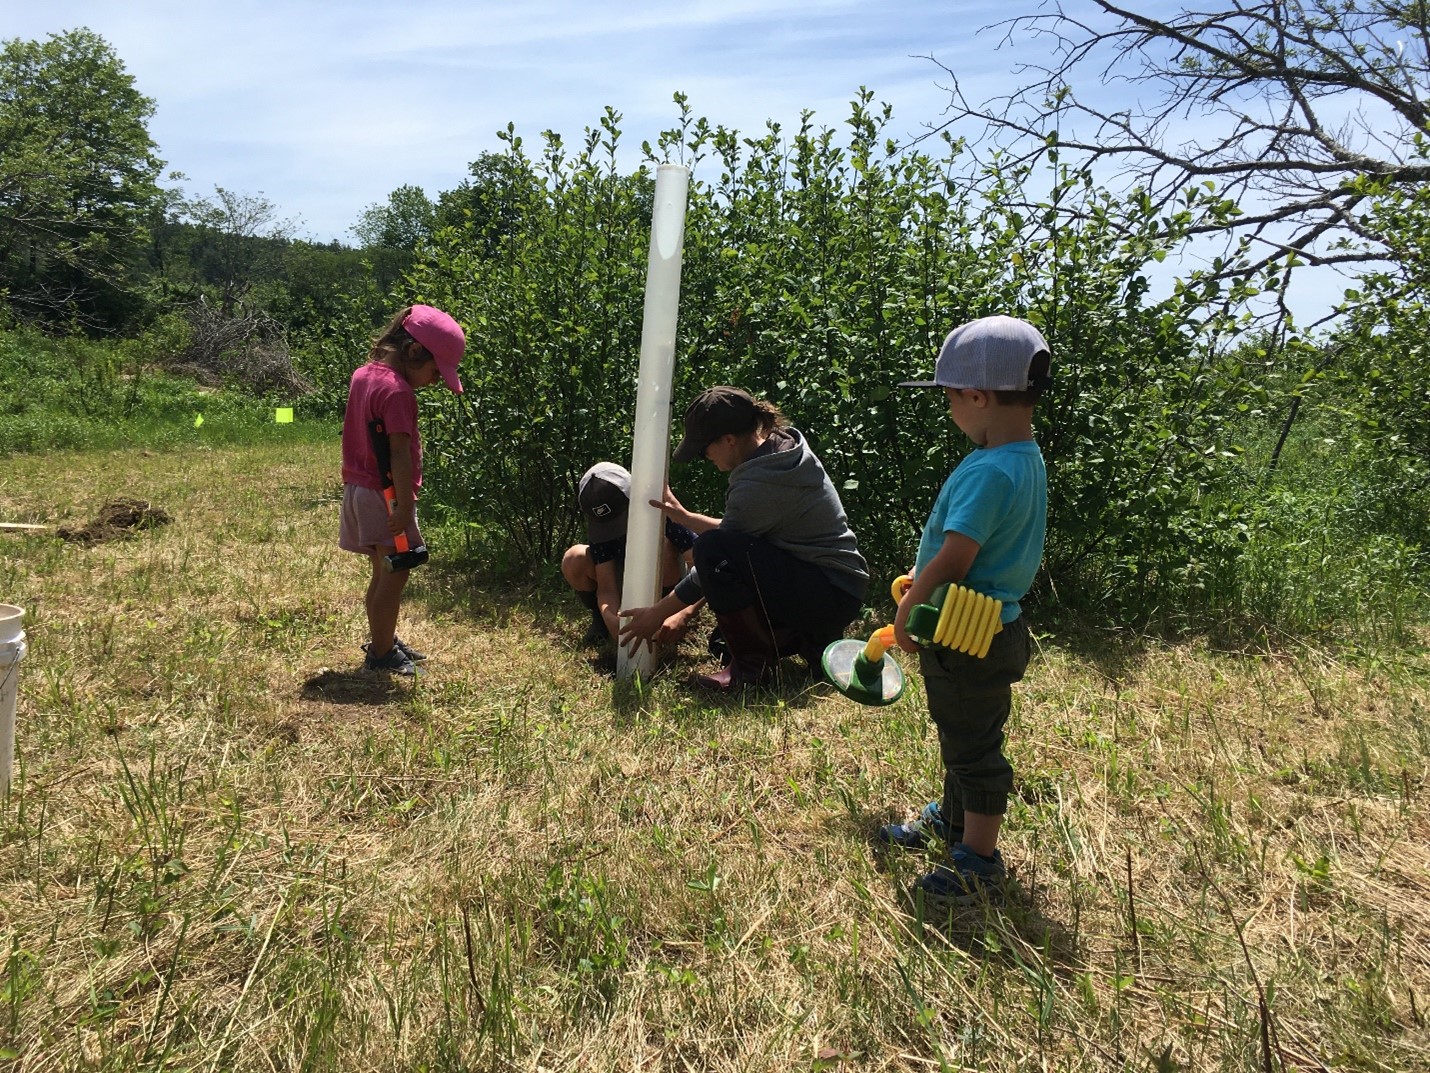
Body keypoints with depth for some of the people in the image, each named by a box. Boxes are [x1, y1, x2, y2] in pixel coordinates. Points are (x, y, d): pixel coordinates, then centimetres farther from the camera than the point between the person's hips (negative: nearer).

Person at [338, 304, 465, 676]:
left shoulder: (363, 374, 10)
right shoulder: (397, 391, -19)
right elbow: (399, 453, -22)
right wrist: (405, 505, -21)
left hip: (360, 489, 9)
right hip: (386, 496, -9)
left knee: (383, 572, 19)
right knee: (395, 575, 0)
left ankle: (383, 641, 31)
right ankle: (381, 655, 9)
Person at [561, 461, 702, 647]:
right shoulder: (600, 525, -23)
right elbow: (607, 588, -27)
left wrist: (684, 615, -55)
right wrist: (612, 620, -50)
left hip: (664, 585, -2)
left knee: (664, 546, -36)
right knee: (574, 559, -27)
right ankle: (600, 618, 0)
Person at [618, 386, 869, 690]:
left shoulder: (758, 485, -22)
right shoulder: (783, 448, 6)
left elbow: (716, 552, -14)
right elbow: (740, 530, 15)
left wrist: (657, 613, -4)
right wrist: (684, 516, 15)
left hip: (832, 595, -10)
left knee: (715, 550, -26)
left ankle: (753, 664, -12)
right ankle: (808, 639, 15)